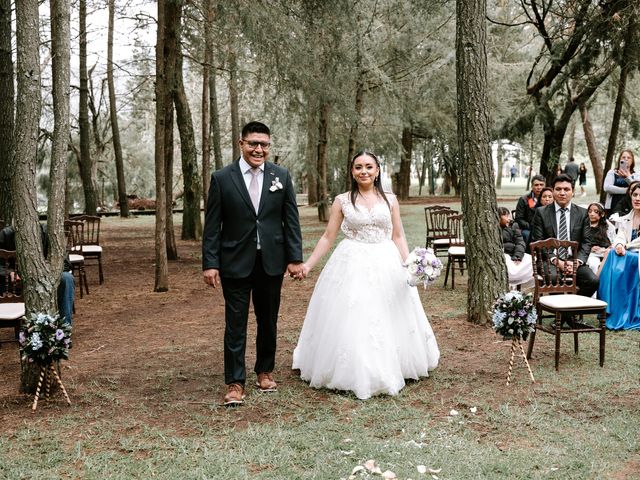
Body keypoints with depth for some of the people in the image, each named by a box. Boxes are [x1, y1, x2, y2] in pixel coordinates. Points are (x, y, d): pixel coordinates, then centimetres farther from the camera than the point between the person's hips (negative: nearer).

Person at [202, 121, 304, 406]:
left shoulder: (281, 176, 2)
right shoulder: (222, 178, -3)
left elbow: (291, 220, 3)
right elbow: (212, 225, -3)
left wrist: (295, 257, -2)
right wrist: (210, 263, -8)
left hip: (271, 261, 2)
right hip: (236, 262, -2)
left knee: (268, 320, 14)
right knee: (235, 324, 1)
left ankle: (265, 371, 31)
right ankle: (235, 382, 9)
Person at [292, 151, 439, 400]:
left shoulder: (390, 200, 6)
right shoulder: (342, 201, 2)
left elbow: (398, 237, 8)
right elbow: (328, 237, 3)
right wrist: (307, 264, -3)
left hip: (385, 266, 2)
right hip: (351, 266, -2)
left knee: (386, 321, 7)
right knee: (349, 320, -1)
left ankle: (384, 372, 24)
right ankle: (352, 374, 12)